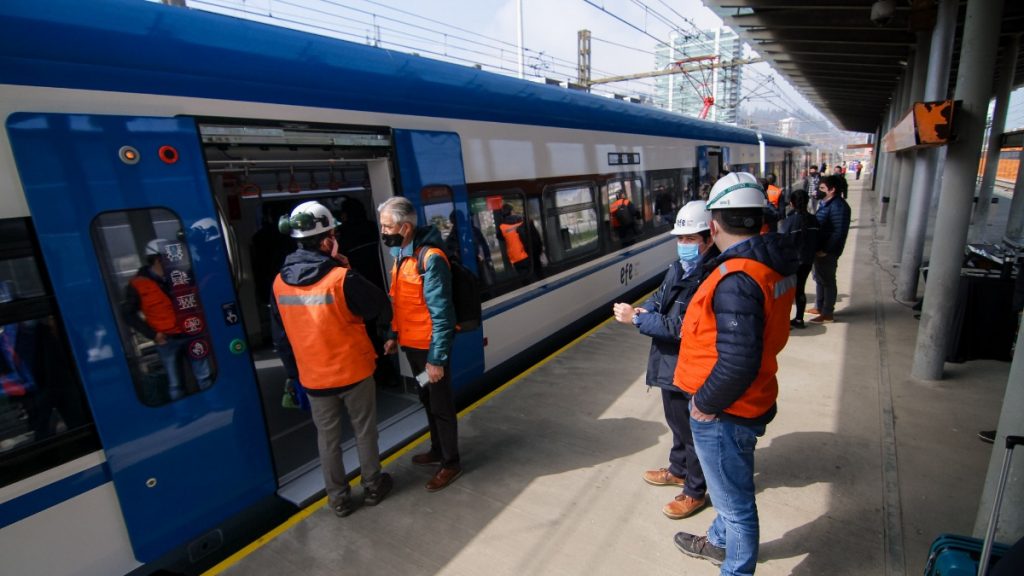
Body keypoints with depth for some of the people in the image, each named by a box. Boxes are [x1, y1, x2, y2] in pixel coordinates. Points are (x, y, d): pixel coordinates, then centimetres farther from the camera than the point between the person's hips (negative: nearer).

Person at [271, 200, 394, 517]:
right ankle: (373, 487, 32)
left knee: (327, 437, 17)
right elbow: (383, 307, -10)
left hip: (313, 375, 4)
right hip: (353, 370, -4)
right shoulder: (342, 277, -20)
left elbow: (279, 325, 10)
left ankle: (339, 498, 30)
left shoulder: (280, 282, -4)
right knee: (364, 431, 16)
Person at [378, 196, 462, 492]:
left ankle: (451, 462, 25)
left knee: (441, 405, 7)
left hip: (430, 347, -9)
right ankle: (438, 450, 42)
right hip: (412, 343, 9)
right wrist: (394, 335, 16)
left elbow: (441, 313, -22)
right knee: (427, 400, 22)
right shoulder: (401, 254, 6)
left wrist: (437, 358, -21)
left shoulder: (430, 258, -22)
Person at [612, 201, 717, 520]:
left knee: (692, 428, 11)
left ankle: (696, 491, 33)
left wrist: (636, 319, -24)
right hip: (670, 363, 9)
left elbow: (680, 327, -29)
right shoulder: (678, 268, 1)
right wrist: (644, 309, -7)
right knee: (676, 420, 26)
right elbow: (661, 296, 14)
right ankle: (678, 470, 49)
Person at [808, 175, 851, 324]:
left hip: (827, 252, -10)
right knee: (819, 278, 19)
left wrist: (825, 250, -22)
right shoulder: (826, 203, 10)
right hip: (819, 249, 10)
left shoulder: (838, 206, -20)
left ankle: (828, 313, 12)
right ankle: (819, 307, 34)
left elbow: (839, 232, -24)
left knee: (828, 281, 1)